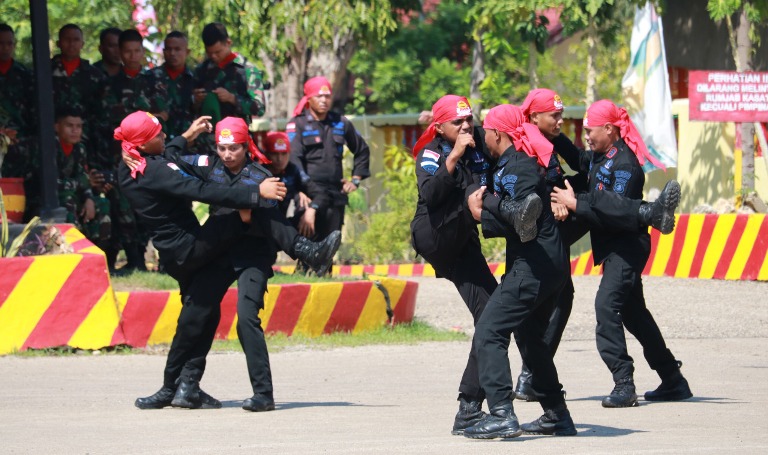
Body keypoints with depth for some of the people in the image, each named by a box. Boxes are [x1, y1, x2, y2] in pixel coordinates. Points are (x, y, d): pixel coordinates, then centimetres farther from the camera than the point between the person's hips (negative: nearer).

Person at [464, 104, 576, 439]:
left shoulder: (516, 167, -15)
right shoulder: (516, 162, 16)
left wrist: (483, 213, -14)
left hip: (533, 265, -11)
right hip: (551, 263, 11)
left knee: (489, 332, -13)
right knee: (529, 336, 24)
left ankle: (501, 415, -23)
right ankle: (557, 415, 29)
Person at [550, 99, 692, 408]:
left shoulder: (625, 164, -19)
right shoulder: (599, 157, 8)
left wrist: (575, 204, -21)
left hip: (627, 246, -11)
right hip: (613, 247, 11)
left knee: (607, 305, -22)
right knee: (633, 312, 17)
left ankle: (624, 385, -26)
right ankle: (673, 381, 26)